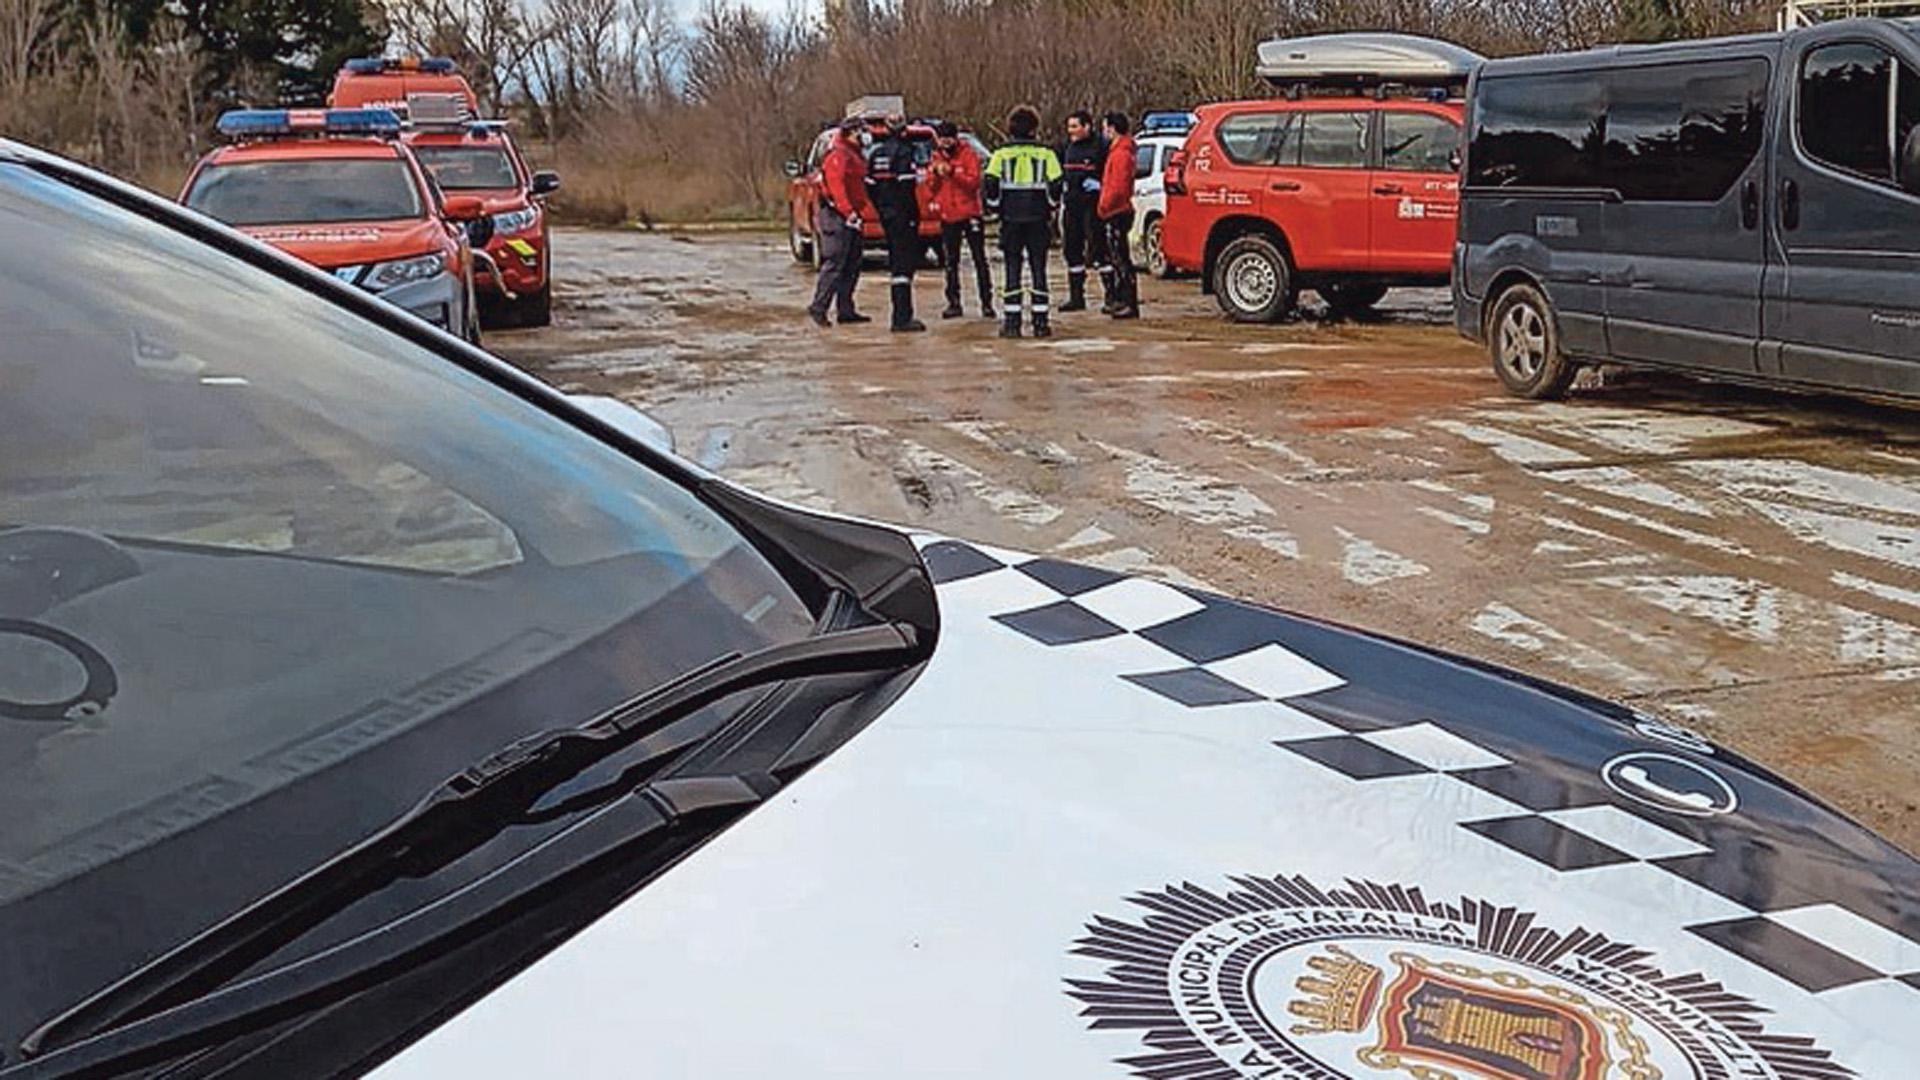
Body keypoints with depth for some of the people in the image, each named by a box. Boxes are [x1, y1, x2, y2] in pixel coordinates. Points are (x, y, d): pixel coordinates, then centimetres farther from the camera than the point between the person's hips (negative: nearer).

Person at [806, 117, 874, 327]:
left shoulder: (855, 156, 21)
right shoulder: (837, 156, -11)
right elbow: (836, 186, -21)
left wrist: (861, 211, 16)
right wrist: (848, 211, -28)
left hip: (851, 217, 10)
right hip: (837, 216, -10)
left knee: (852, 265, 10)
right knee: (835, 264, -11)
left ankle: (845, 310, 14)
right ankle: (819, 306, -8)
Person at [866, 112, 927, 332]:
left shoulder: (876, 152, 12)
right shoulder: (904, 151, -12)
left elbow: (870, 185, 14)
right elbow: (906, 186, -19)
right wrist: (913, 214, -15)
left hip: (886, 215, 8)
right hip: (902, 215, -8)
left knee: (896, 263, 16)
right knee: (904, 263, -8)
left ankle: (901, 315, 21)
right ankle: (902, 318, -12)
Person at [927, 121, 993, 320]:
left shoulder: (968, 155, -5)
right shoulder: (936, 157, 8)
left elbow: (974, 182, -15)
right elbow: (930, 188, 6)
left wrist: (952, 172, -25)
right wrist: (934, 173, -13)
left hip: (969, 214, -4)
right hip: (948, 216, 4)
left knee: (980, 259, 0)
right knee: (951, 262, 7)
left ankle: (986, 302, 3)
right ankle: (954, 303, 12)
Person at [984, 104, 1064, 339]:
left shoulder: (1001, 155, 0)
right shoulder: (1046, 155, -1)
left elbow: (990, 184, -5)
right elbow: (1056, 185, -4)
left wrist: (997, 207, 9)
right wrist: (1050, 208, 11)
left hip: (1010, 221, 0)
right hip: (1038, 220, 0)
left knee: (1012, 271, 4)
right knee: (1038, 269, 4)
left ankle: (1011, 322, 1)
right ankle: (1040, 322, 2)